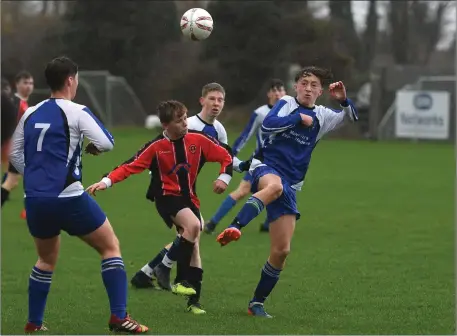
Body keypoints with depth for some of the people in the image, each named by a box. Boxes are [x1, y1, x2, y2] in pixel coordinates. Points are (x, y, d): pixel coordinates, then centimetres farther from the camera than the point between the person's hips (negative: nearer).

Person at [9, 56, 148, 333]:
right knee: (111, 247, 8)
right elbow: (107, 143, -13)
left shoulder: (31, 114, 10)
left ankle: (34, 324, 23)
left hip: (35, 200, 6)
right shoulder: (75, 112, -6)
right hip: (68, 198, -6)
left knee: (47, 259, 25)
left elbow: (14, 154, 16)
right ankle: (119, 318, 0)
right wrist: (94, 147, 9)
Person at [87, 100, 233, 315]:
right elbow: (130, 166, -16)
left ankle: (193, 300, 9)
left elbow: (226, 156, 3)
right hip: (167, 196, -4)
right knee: (192, 225, -30)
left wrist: (224, 177, -11)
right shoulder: (156, 146, -13)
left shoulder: (198, 140, -7)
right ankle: (164, 269, -18)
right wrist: (107, 181, -27)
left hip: (189, 198, 4)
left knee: (193, 245, 2)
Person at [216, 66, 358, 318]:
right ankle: (234, 228, -58)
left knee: (282, 250, 0)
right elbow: (267, 124, -11)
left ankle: (257, 302, 14)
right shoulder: (287, 103, 5)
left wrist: (343, 100, -3)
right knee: (275, 185, -45)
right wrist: (300, 118, -8)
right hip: (265, 168, -5)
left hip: (289, 186, 5)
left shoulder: (321, 116, 16)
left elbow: (351, 118, 15)